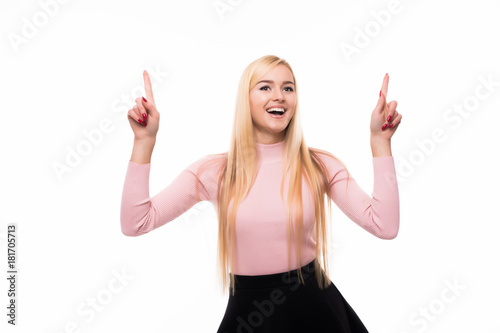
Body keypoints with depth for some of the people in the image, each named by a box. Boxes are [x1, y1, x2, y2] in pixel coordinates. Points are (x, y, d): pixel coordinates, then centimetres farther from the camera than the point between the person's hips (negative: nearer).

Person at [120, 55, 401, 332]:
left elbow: (386, 226, -15)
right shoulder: (214, 171, -8)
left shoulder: (320, 166, -6)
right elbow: (135, 224, -13)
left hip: (314, 309, 1)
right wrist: (144, 141, -17)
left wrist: (380, 140, -16)